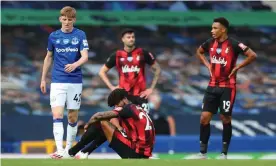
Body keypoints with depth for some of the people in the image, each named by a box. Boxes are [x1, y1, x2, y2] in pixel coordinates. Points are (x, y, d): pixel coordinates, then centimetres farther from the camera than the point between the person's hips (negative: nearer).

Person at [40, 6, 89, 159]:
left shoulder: (80, 35, -2)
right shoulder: (53, 36, 5)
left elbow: (85, 56, -11)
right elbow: (48, 57, 16)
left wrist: (75, 65, -32)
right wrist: (43, 79, 15)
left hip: (75, 82, 0)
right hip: (57, 81, 0)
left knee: (73, 117, 6)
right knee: (57, 115, -14)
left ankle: (69, 148, 21)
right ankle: (59, 150, -20)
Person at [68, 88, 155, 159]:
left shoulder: (128, 108, -6)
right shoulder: (137, 109, 20)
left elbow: (99, 116, -8)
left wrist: (88, 124, 10)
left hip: (134, 152, -9)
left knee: (101, 122, -3)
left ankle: (72, 151, 2)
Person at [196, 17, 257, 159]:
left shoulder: (233, 44, -14)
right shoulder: (210, 43, 3)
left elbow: (252, 55, -17)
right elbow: (199, 52, 24)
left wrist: (237, 67, -14)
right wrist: (207, 65, 10)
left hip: (227, 87, -5)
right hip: (212, 86, 5)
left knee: (225, 119, 1)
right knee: (204, 118, 0)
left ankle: (224, 153, 12)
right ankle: (203, 152, 8)